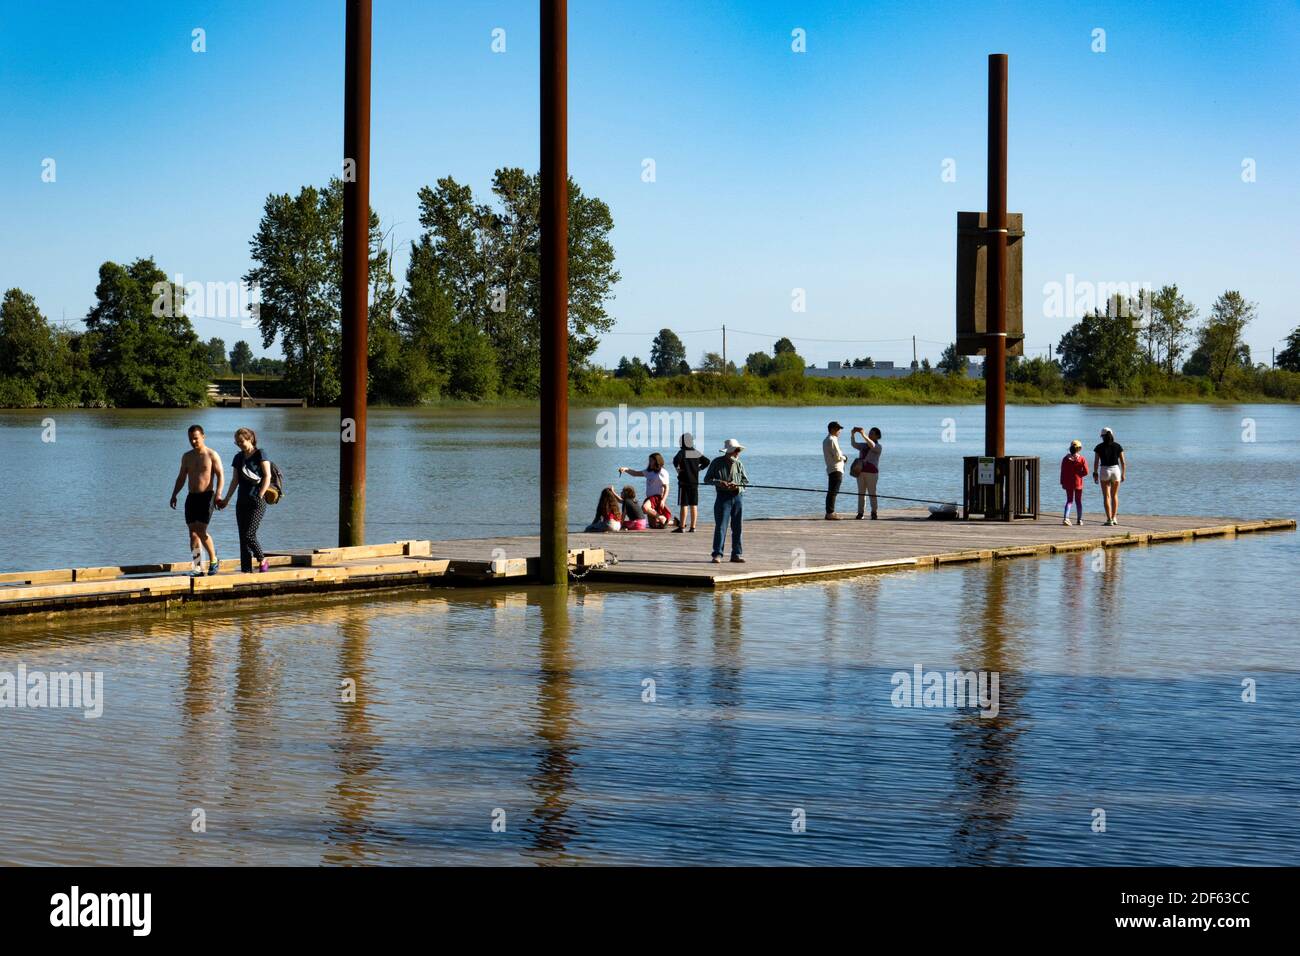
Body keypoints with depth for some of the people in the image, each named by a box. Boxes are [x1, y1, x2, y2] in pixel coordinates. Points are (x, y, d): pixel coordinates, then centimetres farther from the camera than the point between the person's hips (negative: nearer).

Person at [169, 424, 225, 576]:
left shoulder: (212, 455, -2)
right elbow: (181, 478, 19)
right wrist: (174, 494, 8)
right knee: (193, 532, 0)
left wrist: (218, 493, -20)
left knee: (201, 530, -16)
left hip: (206, 496, -6)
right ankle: (197, 567, 2)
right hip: (192, 497, 6)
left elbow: (220, 475, -6)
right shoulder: (187, 457, 13)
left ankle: (213, 560, 2)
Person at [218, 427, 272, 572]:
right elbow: (236, 481, 16)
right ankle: (246, 570, 4)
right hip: (242, 502, 7)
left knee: (249, 535, -15)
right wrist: (226, 499, 9)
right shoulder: (238, 458, 14)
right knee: (243, 537, 3)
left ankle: (262, 561, 6)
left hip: (257, 502, -7)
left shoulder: (260, 454, -4)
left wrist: (260, 496, -14)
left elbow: (267, 477, -9)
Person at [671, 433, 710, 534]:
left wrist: (677, 468, -11)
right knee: (694, 505, 8)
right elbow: (706, 462, 8)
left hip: (684, 482, -5)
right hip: (695, 482, 5)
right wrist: (699, 469, 11)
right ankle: (693, 527, 10)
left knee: (684, 505, -4)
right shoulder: (697, 453, 7)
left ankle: (682, 527, -6)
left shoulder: (682, 452, -10)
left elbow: (676, 460, -28)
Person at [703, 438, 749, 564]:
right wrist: (719, 482, -16)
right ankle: (717, 554, -9)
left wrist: (737, 486, -9)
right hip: (723, 497, -4)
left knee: (737, 527, 6)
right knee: (720, 526, -9)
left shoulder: (738, 464, 9)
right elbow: (707, 479, 1)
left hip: (737, 497, 4)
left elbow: (746, 481, 11)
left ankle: (736, 554, 13)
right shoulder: (717, 463, 0)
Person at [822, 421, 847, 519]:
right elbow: (838, 457, -17)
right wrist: (844, 457, 3)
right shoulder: (832, 440, -13)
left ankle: (829, 512, 14)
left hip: (830, 469, 10)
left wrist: (842, 456, 9)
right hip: (836, 469, -10)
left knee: (831, 492, 12)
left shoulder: (825, 440, 18)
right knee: (833, 492, -10)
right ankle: (830, 513, -12)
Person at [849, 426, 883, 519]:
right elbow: (854, 444, 5)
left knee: (872, 493, -5)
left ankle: (874, 513, 0)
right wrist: (852, 435, -12)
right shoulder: (863, 445, 18)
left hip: (871, 472, -5)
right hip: (861, 471, 5)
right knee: (861, 493, 3)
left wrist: (863, 435, -30)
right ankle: (860, 512, 2)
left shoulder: (878, 447, 1)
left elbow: (872, 445, -21)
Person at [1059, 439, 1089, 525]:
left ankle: (1065, 518, -10)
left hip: (1068, 482, 1)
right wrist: (1079, 474, 7)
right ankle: (1079, 520, 15)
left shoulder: (1066, 459, -2)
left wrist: (1062, 482, 7)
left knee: (1069, 500, 9)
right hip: (1078, 482, -1)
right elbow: (1085, 472, -11)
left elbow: (1063, 472, 0)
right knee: (1078, 501, 11)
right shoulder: (1082, 459, -8)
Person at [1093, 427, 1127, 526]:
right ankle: (1114, 518, 16)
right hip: (1116, 470, 2)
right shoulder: (1118, 446, 1)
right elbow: (1123, 462, 1)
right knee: (1114, 495, 17)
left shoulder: (1099, 447, -3)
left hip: (1104, 471, -2)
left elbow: (1096, 462, -5)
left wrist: (1095, 474, 4)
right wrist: (1123, 474, 10)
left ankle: (1109, 519, -8)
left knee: (1106, 496, 0)